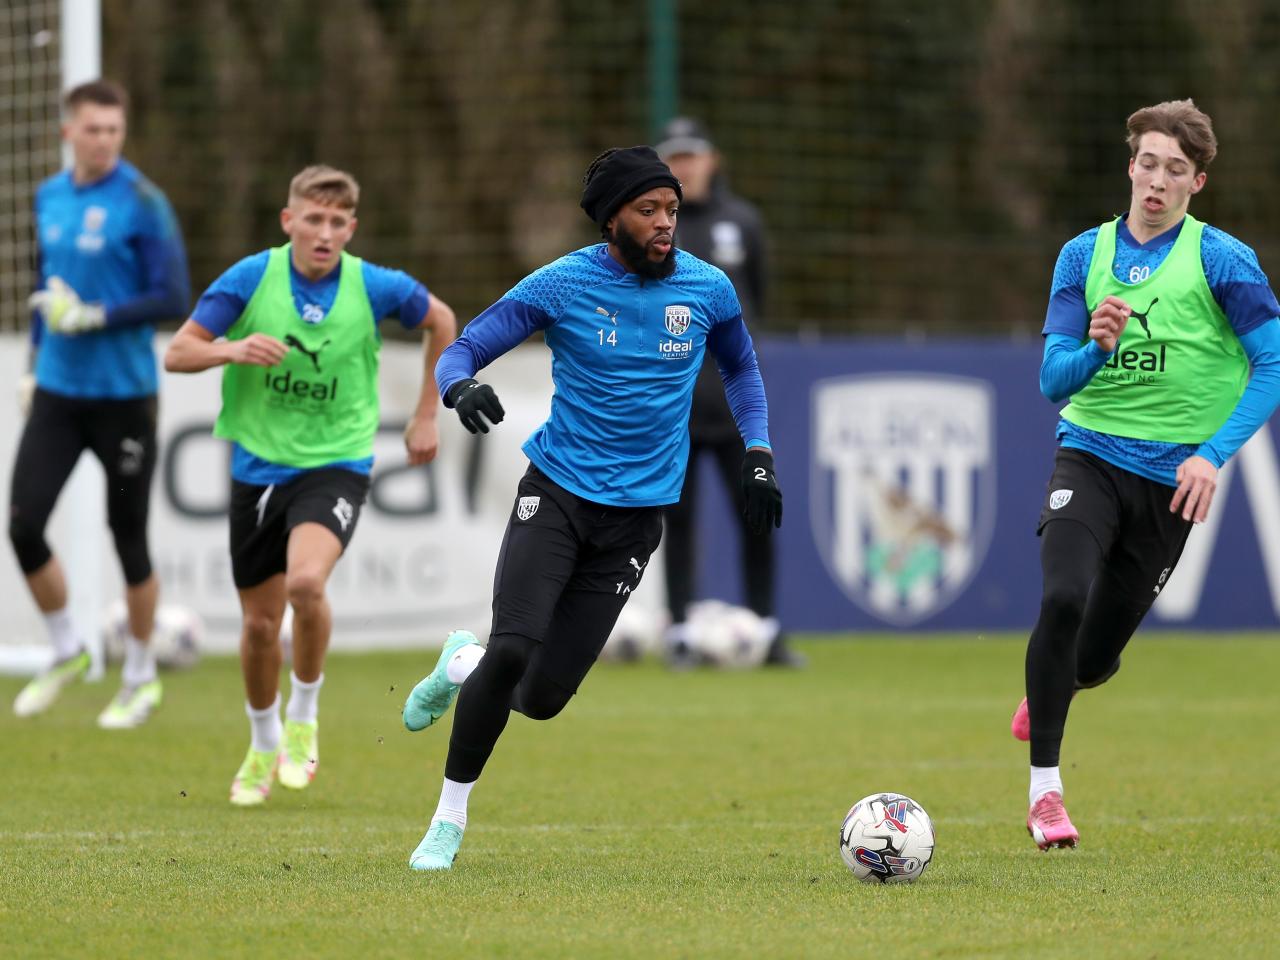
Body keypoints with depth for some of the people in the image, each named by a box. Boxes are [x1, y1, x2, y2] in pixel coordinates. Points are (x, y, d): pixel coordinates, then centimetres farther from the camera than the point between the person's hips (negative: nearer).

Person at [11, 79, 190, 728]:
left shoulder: (142, 204, -10)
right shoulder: (49, 198, 7)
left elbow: (173, 299, -13)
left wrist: (96, 318, -20)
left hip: (124, 398, -5)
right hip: (58, 393, 5)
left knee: (128, 538, 3)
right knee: (23, 524, -4)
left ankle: (140, 676, 20)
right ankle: (66, 651, 18)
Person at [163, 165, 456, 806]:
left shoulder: (374, 287, -9)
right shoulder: (251, 279, -9)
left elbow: (441, 321, 12)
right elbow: (177, 354, -5)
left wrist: (426, 416, 13)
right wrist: (232, 349, -26)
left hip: (336, 463, -2)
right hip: (258, 465, 2)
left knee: (306, 582, -29)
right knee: (260, 622, 9)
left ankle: (304, 717, -4)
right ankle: (264, 746, 36)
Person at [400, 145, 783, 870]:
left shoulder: (708, 289, 1)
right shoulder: (563, 284, -7)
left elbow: (742, 368, 21)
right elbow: (464, 348, -4)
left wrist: (759, 453, 9)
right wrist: (462, 385, -27)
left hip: (638, 512, 2)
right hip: (558, 491, -2)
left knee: (543, 698, -5)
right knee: (514, 647, -23)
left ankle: (464, 664, 30)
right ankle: (451, 815, -3)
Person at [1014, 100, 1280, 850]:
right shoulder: (1085, 255, 3)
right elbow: (1053, 381, 0)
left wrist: (1215, 454, -17)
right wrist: (1097, 347, -22)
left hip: (1172, 477, -1)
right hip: (1090, 455, 1)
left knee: (1097, 653, 5)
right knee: (1064, 598, -25)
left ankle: (1047, 693, 45)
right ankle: (1044, 790, -14)